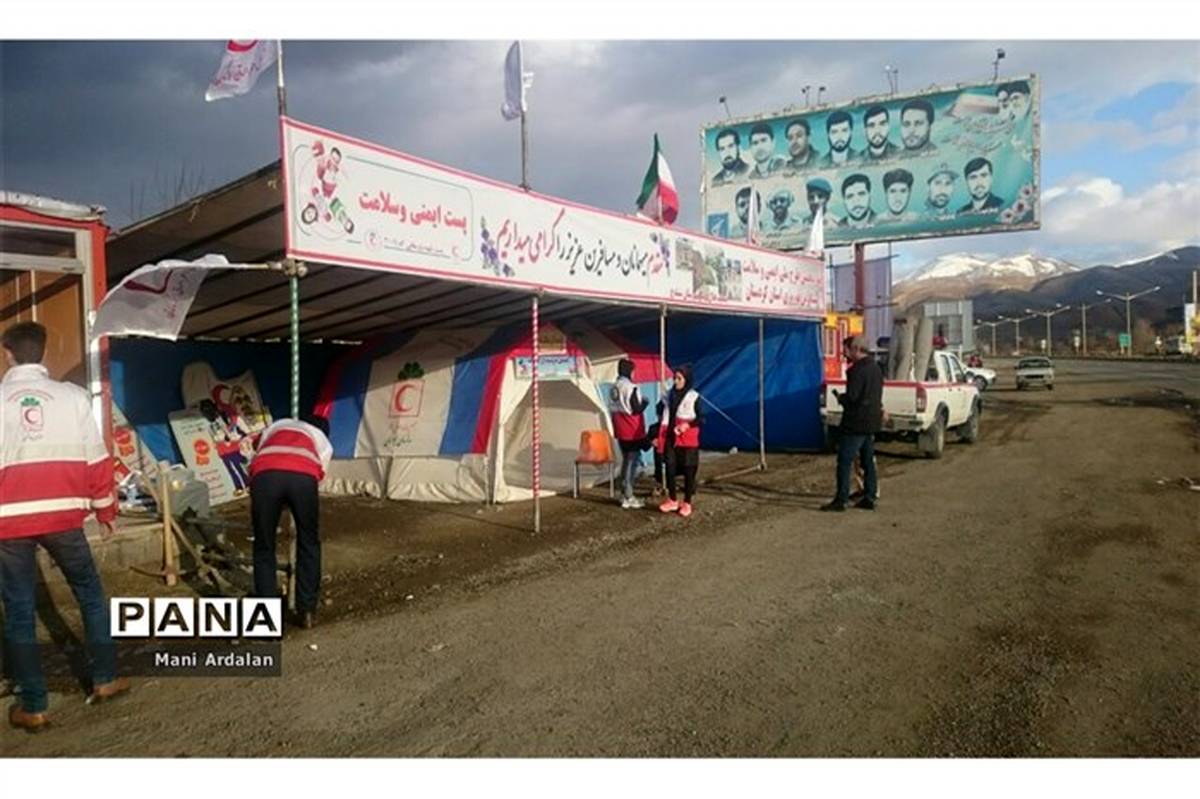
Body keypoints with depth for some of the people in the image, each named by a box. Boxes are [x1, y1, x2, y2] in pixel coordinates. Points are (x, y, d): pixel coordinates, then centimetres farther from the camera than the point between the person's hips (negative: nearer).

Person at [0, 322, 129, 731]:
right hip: (62, 516, 0)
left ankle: (33, 706, 13)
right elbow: (97, 459, 2)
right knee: (91, 593, 17)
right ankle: (106, 679, 20)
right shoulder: (73, 396, -1)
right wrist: (105, 511, 14)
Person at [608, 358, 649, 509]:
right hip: (633, 431, -8)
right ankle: (628, 497, -1)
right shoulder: (631, 388, -17)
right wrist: (645, 402, 0)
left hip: (620, 431, 8)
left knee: (626, 460, 17)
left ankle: (625, 494, 22)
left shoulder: (613, 388, 8)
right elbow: (636, 410, -18)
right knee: (632, 461, -2)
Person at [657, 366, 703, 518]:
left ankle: (687, 503, 14)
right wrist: (661, 436, 5)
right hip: (671, 438, 4)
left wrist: (688, 425, -21)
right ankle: (672, 500, 20)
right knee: (670, 468, 5)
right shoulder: (671, 395, 7)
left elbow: (701, 419, -5)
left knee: (688, 470, 3)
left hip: (688, 440, -4)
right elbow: (666, 417, 10)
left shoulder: (694, 397, -7)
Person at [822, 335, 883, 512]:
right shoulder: (875, 368, 13)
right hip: (872, 422, 10)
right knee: (868, 462, 14)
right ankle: (870, 497, 17)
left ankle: (841, 500, -4)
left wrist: (839, 397, -2)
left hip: (856, 424, -9)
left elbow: (851, 397, -22)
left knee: (844, 462, -5)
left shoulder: (858, 370, -17)